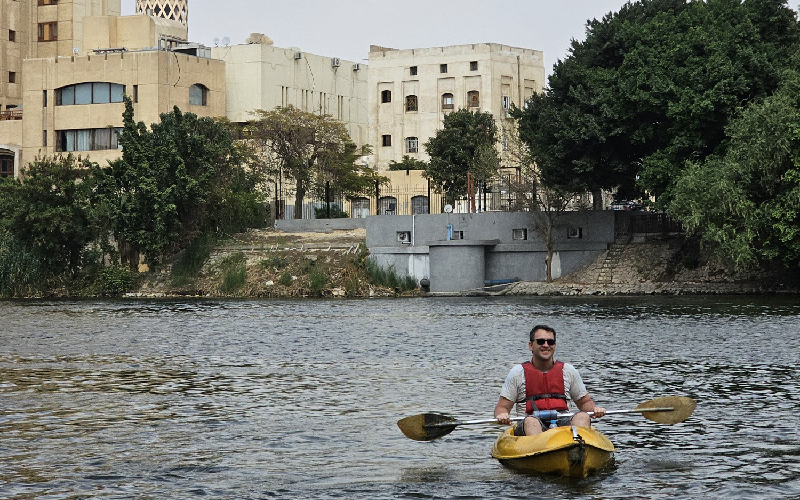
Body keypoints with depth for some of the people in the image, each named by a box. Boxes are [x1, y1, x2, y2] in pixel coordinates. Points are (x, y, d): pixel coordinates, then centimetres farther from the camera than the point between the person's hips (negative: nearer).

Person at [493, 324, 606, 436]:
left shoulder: (568, 371, 18)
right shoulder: (518, 372, 10)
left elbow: (585, 401, 23)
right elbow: (502, 407, 8)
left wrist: (594, 409, -1)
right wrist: (502, 415, -17)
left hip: (562, 423, 2)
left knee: (583, 417, -28)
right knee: (530, 421, -36)